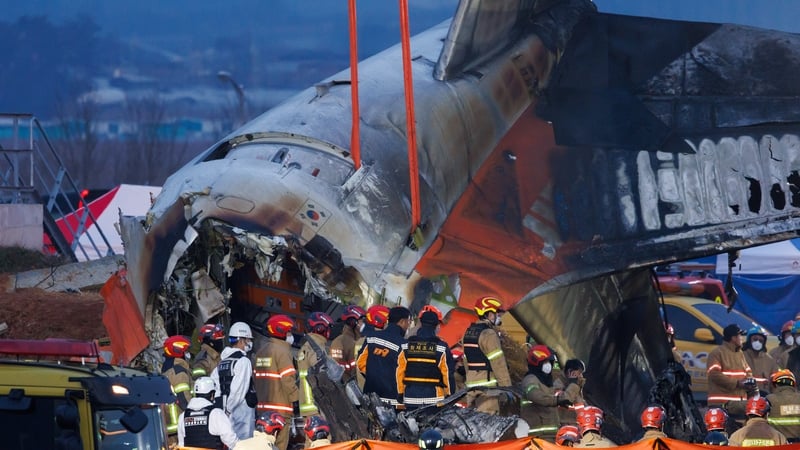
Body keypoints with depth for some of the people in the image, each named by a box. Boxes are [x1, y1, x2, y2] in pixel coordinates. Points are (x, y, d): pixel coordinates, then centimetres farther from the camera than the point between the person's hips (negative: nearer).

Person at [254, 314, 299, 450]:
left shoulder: (260, 352, 15)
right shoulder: (282, 351, -11)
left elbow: (256, 377, 18)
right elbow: (288, 379, -16)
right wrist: (295, 400, -10)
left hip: (262, 406, 9)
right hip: (280, 406, -9)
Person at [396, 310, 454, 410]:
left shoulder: (406, 346, 0)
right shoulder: (442, 347, -7)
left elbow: (400, 371, 2)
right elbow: (448, 373, -6)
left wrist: (400, 393, 11)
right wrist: (450, 396, 5)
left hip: (410, 397, 2)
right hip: (434, 398, -2)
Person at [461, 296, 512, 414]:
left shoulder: (468, 333, 15)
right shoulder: (489, 334, -13)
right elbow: (498, 363, -15)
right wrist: (507, 387, -12)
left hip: (471, 384, 9)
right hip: (487, 388, -9)